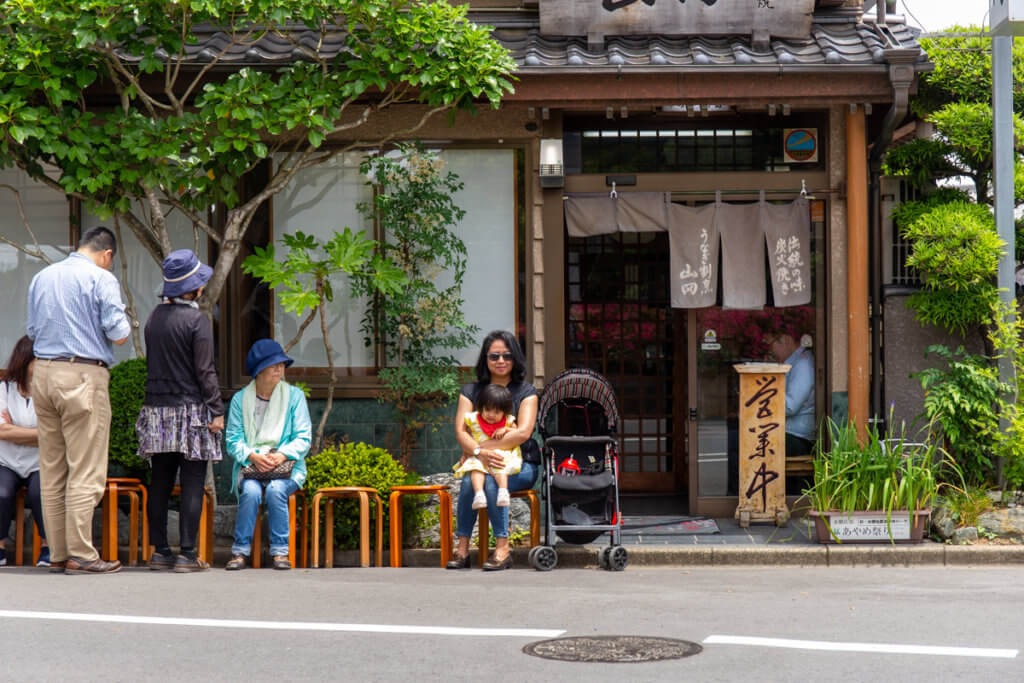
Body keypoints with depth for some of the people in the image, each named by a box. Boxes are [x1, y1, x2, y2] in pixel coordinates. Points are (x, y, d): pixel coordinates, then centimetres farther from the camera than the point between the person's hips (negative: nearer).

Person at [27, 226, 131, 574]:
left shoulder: (41, 277, 15)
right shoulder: (101, 279, -5)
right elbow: (119, 335, -9)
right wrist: (123, 324, 12)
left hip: (43, 373, 7)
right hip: (84, 375, -7)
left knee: (51, 471, 10)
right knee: (86, 471, -4)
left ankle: (57, 553, 13)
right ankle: (80, 554, -4)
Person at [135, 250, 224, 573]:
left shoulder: (154, 317, 8)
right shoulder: (197, 320, -11)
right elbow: (205, 371, -12)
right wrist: (217, 410, -7)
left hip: (156, 411, 6)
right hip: (190, 410, -6)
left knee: (160, 482, 10)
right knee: (193, 485, -2)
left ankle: (159, 551, 12)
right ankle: (187, 554, -4)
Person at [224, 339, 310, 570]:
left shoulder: (294, 396, 5)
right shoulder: (240, 399, 6)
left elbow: (303, 438, -1)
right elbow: (233, 440, 1)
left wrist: (282, 455, -18)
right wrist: (252, 456, -18)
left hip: (286, 466, 0)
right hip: (249, 466, 0)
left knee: (275, 490, -33)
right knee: (251, 491, -32)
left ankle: (280, 552, -22)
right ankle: (240, 551, -21)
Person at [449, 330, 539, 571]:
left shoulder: (525, 392, 3)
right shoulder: (471, 391, 10)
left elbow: (523, 433, -12)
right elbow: (460, 432, -4)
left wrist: (484, 446, -20)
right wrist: (480, 453, -25)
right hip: (478, 462, 2)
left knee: (491, 479, -34)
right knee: (469, 480, -32)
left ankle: (502, 548, -30)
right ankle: (462, 548, -26)